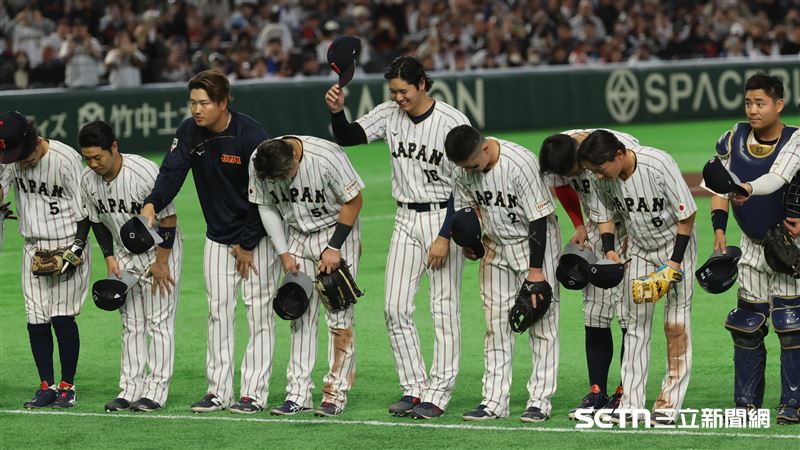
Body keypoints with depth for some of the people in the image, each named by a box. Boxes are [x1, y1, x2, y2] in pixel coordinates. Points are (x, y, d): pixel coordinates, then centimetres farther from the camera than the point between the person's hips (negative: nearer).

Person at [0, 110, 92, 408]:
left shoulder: (65, 159, -17)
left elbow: (84, 208, -11)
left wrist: (77, 249, -15)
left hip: (67, 246, -5)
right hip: (33, 248, 5)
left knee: (62, 317, -7)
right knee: (36, 320, 2)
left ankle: (67, 386, 4)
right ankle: (47, 386, 10)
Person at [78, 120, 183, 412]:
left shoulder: (145, 172, -28)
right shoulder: (88, 180, -9)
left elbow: (168, 219, -21)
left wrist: (161, 263, -16)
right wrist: (110, 259, 1)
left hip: (161, 249, -6)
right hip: (125, 254, 6)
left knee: (159, 322, -6)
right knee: (131, 324, 8)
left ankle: (156, 391, -5)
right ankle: (130, 389, 11)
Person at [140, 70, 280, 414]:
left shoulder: (251, 135, -21)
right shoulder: (189, 132, -5)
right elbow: (172, 172, -11)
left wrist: (247, 245, -15)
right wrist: (152, 204, -32)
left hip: (257, 235, -5)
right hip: (218, 237, 5)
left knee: (259, 313, -3)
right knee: (218, 311, 5)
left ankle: (254, 392, -1)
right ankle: (218, 391, 8)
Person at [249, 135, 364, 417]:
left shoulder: (326, 157, -29)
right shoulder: (257, 164, -15)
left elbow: (353, 201, -17)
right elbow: (266, 207, 0)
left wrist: (334, 248, -17)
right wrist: (283, 253, -5)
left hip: (337, 232, -4)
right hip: (298, 236, 4)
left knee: (339, 316, -9)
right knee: (300, 315, 1)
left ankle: (336, 393, -6)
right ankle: (298, 394, 2)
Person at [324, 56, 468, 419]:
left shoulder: (452, 122, -14)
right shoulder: (389, 115, 2)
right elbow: (348, 137, -1)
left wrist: (445, 237, -17)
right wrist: (337, 112, -23)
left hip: (444, 217, -6)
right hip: (406, 220, 6)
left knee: (444, 308, -4)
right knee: (395, 307, 2)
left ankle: (438, 395, 1)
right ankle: (414, 389, 11)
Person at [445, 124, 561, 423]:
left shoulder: (520, 163, -29)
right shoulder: (463, 169, -11)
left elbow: (539, 219, -23)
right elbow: (466, 207, 8)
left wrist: (536, 269, -22)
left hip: (535, 244, -6)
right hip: (496, 246, 6)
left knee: (541, 320, -5)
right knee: (496, 321, 5)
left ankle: (540, 400, -3)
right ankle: (494, 401, 8)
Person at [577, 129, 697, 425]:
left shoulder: (658, 164, -31)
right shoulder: (602, 178, -16)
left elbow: (687, 214, -22)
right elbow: (604, 214, 3)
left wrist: (675, 261, -21)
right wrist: (609, 250, -13)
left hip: (675, 244, -5)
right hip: (638, 249, 5)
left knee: (676, 323, -6)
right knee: (636, 324, 1)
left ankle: (670, 403, -4)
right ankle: (631, 403, 2)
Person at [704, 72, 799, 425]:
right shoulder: (734, 139, -4)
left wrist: (747, 188, -45)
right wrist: (719, 229, -7)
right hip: (751, 244, 4)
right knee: (746, 323, 5)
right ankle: (746, 402, 13)